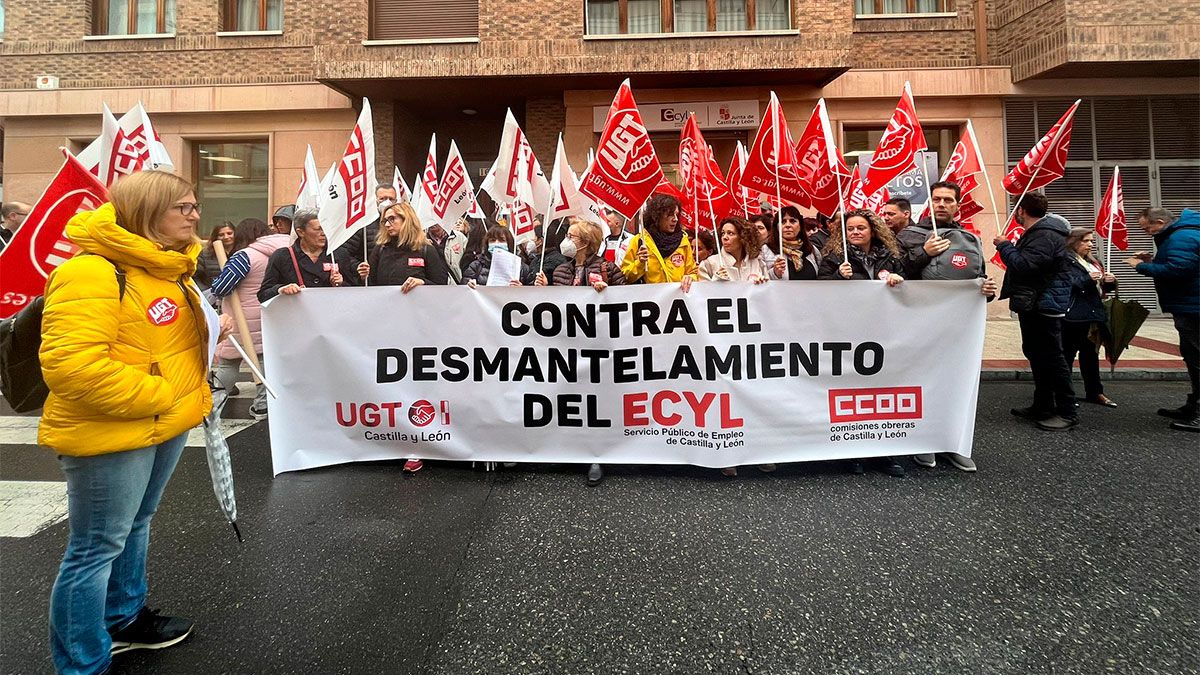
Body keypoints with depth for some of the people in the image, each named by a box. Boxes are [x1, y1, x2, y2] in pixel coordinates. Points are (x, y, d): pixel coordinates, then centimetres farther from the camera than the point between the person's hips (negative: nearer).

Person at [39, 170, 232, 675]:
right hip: (111, 434, -10)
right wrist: (156, 397, -24)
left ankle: (124, 618, 43)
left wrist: (210, 330, 6)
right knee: (97, 547, 3)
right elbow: (70, 363, -30)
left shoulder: (169, 266, 9)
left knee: (135, 526, 24)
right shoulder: (91, 273, -22)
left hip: (167, 425, 10)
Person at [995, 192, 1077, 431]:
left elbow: (1024, 265, -28)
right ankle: (1043, 406, 26)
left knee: (1051, 357, -7)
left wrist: (1004, 246, -16)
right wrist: (1008, 247, 7)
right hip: (1033, 304, 11)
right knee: (1036, 355, 16)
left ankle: (1067, 412, 0)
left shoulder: (1045, 235, -19)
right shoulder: (1036, 232, 16)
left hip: (1044, 305, -11)